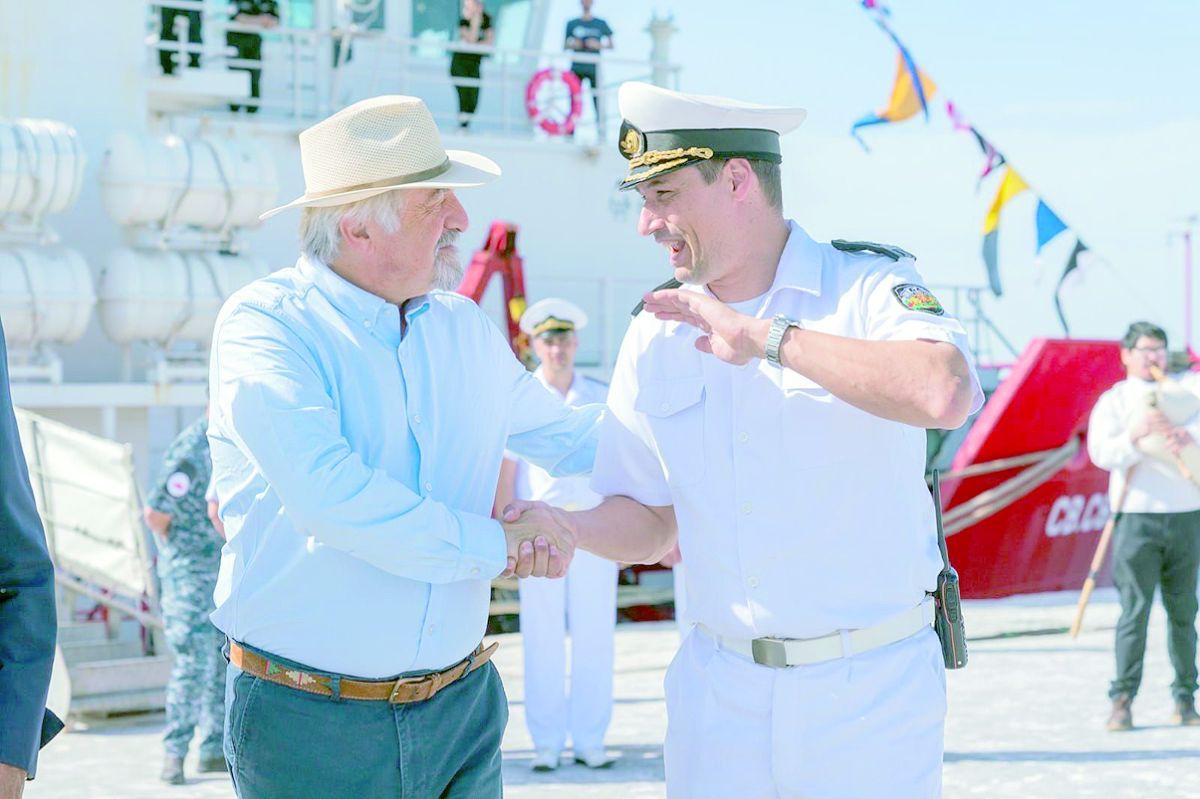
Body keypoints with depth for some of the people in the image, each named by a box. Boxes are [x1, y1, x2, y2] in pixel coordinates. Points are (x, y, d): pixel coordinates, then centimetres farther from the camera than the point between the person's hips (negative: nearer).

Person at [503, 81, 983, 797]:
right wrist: (561, 527, -11)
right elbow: (651, 522, 10)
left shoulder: (870, 286, -8)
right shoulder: (658, 333, 7)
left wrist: (767, 337, -24)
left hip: (873, 685, -4)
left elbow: (945, 394, -30)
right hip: (719, 689, 4)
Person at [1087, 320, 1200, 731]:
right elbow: (1100, 453, -8)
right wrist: (1136, 436, -24)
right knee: (1135, 609, -7)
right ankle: (1122, 700, -5)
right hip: (1137, 516, -3)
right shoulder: (1114, 401, 6)